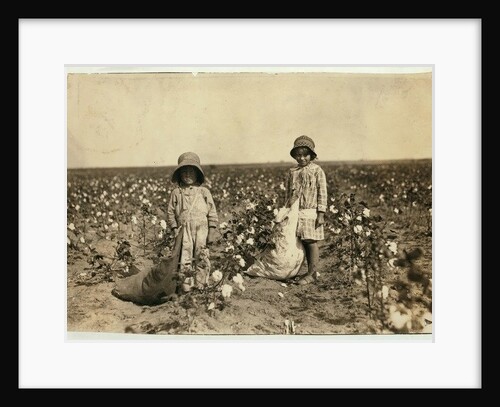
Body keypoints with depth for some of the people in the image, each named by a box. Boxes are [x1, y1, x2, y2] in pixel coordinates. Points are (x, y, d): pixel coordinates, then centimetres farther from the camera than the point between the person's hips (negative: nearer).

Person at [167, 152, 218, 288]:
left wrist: (212, 231, -1)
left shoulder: (204, 192, 5)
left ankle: (200, 286, 14)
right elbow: (170, 212, 6)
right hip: (184, 231, 0)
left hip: (201, 231, 0)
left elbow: (212, 212, 5)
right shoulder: (176, 193, 6)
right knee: (184, 259, 1)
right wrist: (175, 230, -2)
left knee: (201, 259, 4)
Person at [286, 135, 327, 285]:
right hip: (296, 212, 5)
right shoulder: (292, 172, 10)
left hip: (311, 212, -5)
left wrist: (321, 214, -10)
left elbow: (322, 193, -5)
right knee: (303, 242, 9)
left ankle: (312, 274, 5)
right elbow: (288, 192, 16)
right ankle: (310, 271, 19)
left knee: (311, 242, -3)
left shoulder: (317, 170, -4)